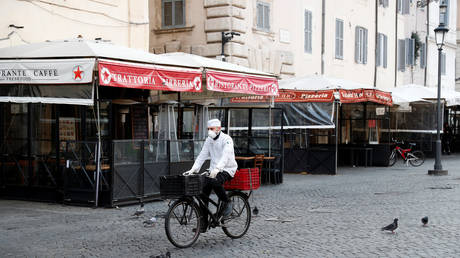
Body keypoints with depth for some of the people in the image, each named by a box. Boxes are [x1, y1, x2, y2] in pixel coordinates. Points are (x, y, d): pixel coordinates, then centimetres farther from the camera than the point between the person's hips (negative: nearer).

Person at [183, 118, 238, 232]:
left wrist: (217, 168, -43)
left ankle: (227, 203, -10)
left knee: (215, 182, -36)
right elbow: (202, 156, 6)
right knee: (203, 192, -8)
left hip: (227, 169, -7)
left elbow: (225, 156, -27)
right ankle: (203, 224, -3)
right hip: (213, 170, 7)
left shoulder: (226, 139, -12)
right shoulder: (209, 140, 10)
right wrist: (193, 169, -7)